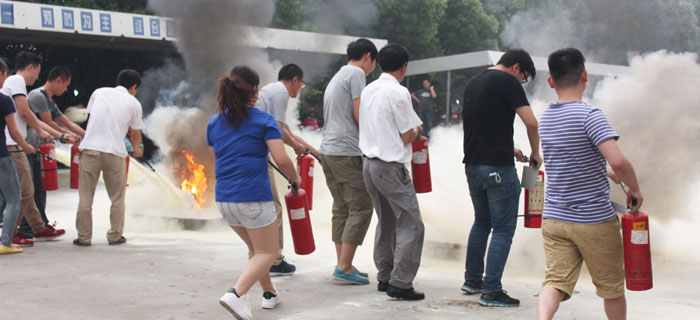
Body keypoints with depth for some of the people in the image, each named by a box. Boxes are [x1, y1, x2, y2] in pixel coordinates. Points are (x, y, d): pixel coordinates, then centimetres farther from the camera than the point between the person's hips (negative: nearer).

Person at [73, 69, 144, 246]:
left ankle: (84, 237, 11)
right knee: (117, 198, 14)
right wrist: (137, 149, 41)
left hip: (90, 148, 2)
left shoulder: (99, 92, 13)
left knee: (85, 197, 9)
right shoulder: (134, 104, 9)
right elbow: (136, 133, 20)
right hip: (114, 152, -1)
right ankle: (115, 236, 16)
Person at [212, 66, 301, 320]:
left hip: (223, 198, 6)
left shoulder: (214, 123, 9)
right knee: (268, 252, 6)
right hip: (254, 197, -6)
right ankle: (237, 294, -13)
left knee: (255, 248, 25)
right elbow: (281, 159, -12)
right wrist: (295, 178, 6)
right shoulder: (264, 121, -6)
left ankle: (269, 293, 34)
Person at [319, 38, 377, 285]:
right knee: (361, 208, -6)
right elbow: (360, 116, -11)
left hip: (327, 150, 10)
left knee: (341, 209, 11)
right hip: (347, 152, -9)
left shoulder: (336, 77, 23)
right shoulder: (356, 73, -5)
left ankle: (343, 265, 13)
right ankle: (344, 267, -7)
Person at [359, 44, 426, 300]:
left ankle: (384, 277, 22)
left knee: (386, 222, 17)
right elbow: (406, 137, -11)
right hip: (391, 166, -9)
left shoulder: (368, 91, 11)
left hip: (369, 162, 9)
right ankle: (400, 283, -6)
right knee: (410, 224, -3)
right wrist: (417, 131, 9)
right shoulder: (399, 92, -13)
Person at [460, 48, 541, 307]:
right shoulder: (507, 82, -8)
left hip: (472, 164, 8)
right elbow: (531, 122, -14)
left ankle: (472, 279, 29)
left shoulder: (473, 83, 17)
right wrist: (535, 153, 2)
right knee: (503, 229, -1)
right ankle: (491, 291, -1)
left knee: (481, 222, 22)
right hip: (497, 167, -8)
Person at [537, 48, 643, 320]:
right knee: (612, 288, 15)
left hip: (553, 218, 5)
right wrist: (635, 189, -9)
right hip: (595, 221, -5)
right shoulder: (589, 115, -17)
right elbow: (618, 161, -27)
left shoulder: (545, 118, 6)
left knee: (555, 282, -2)